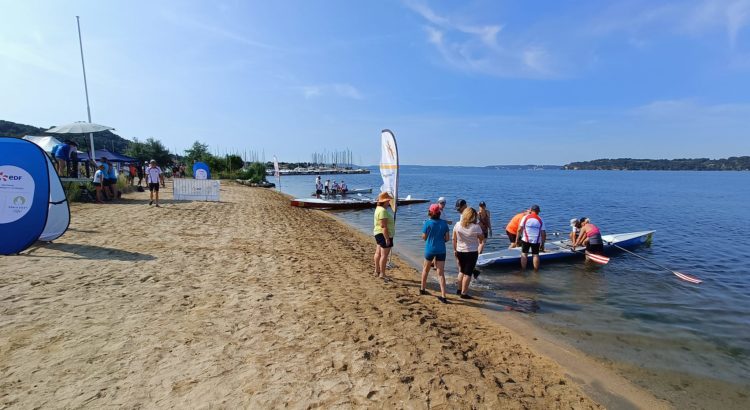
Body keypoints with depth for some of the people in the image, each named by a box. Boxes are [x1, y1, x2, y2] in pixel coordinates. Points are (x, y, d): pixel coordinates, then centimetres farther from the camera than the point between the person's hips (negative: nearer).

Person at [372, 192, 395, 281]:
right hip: (384, 234, -11)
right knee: (384, 255, -6)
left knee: (378, 253, 17)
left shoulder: (379, 209, 12)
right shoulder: (383, 211, -21)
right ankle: (382, 274, 0)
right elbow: (383, 226, -25)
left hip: (379, 234, 11)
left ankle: (377, 271, 29)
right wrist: (387, 239, -25)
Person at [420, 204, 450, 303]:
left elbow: (424, 237, -5)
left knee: (425, 269, 21)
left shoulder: (427, 223, -11)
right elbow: (447, 238, 0)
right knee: (441, 273, 4)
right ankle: (443, 296, -1)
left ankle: (422, 289, 34)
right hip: (441, 250, 2)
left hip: (430, 249, -1)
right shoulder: (444, 223, -3)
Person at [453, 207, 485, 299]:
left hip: (460, 252, 4)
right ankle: (464, 293, 9)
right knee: (468, 273, 5)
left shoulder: (458, 225, -6)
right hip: (472, 252, -4)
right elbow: (482, 240, -6)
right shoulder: (476, 227, -17)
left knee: (461, 271, 22)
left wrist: (455, 250, 12)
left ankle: (459, 289, 29)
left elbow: (454, 239, 2)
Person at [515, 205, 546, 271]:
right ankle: (536, 270, 11)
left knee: (524, 254, 6)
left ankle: (523, 270, 8)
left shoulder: (525, 217, -2)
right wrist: (542, 244, 8)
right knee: (535, 255, 8)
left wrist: (517, 239, 2)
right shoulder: (540, 220, 2)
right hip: (536, 241, 1)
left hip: (525, 240, -1)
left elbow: (520, 229, -5)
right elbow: (543, 234, 1)